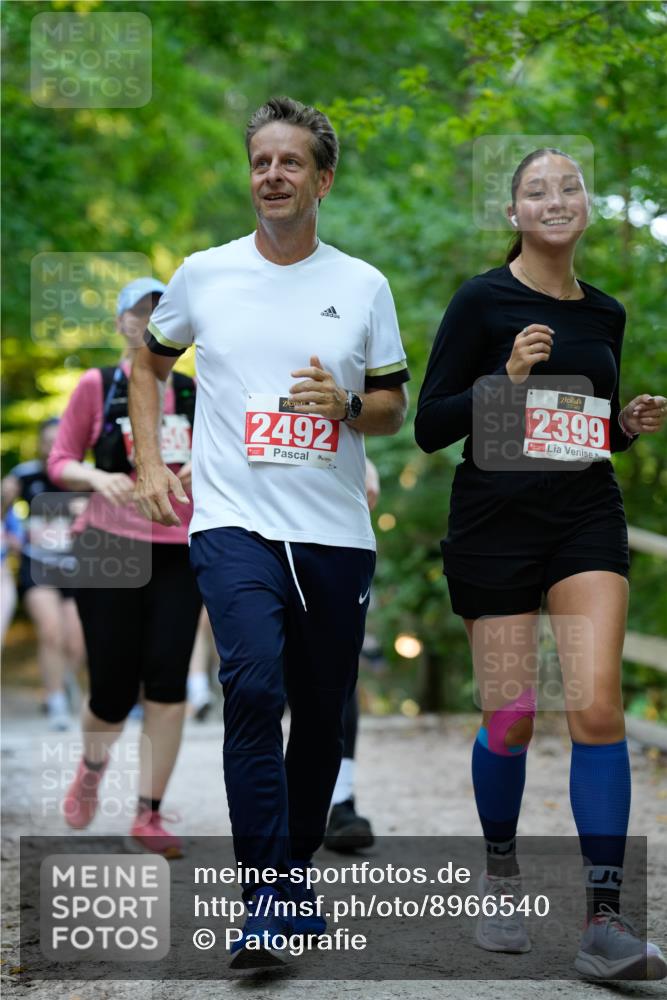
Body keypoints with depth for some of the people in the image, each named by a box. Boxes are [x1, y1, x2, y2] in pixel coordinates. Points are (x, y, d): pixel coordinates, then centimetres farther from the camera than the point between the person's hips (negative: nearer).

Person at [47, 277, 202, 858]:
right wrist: (97, 478, -16)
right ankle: (92, 766, 35)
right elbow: (60, 461, 5)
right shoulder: (97, 387, 3)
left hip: (179, 553, 2)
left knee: (167, 683, -8)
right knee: (114, 690, 0)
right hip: (109, 548, -2)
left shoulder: (193, 394, 10)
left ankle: (149, 817, 2)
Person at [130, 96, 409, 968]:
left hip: (337, 533, 2)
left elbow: (392, 408, 11)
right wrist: (150, 464, 8)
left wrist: (346, 404, -11)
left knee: (323, 715, 9)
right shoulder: (203, 275, 5)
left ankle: (296, 871, 29)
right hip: (234, 523, -2)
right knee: (255, 691, -21)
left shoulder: (364, 286, 6)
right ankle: (265, 904, -18)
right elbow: (150, 364, 20)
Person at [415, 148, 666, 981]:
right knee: (511, 718, 1)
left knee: (597, 706, -12)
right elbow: (429, 426, -5)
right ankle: (499, 876, 28)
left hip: (586, 515, 3)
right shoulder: (482, 301, -3)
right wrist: (508, 377, -19)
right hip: (497, 521, -3)